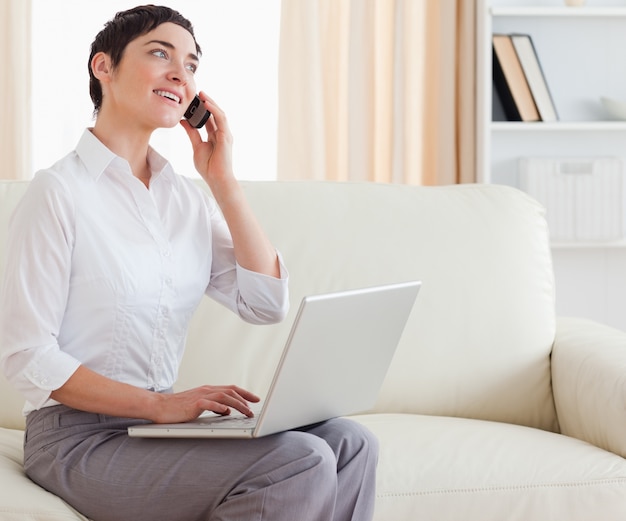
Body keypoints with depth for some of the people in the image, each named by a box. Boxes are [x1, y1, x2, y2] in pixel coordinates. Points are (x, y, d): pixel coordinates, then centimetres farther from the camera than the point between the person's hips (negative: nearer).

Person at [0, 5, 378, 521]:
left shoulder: (186, 198, 11)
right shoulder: (60, 192, -10)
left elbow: (267, 304, 3)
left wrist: (223, 179, -1)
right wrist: (162, 404, -22)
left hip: (159, 419, 7)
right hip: (80, 439, -7)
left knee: (349, 442, -12)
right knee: (299, 460, -24)